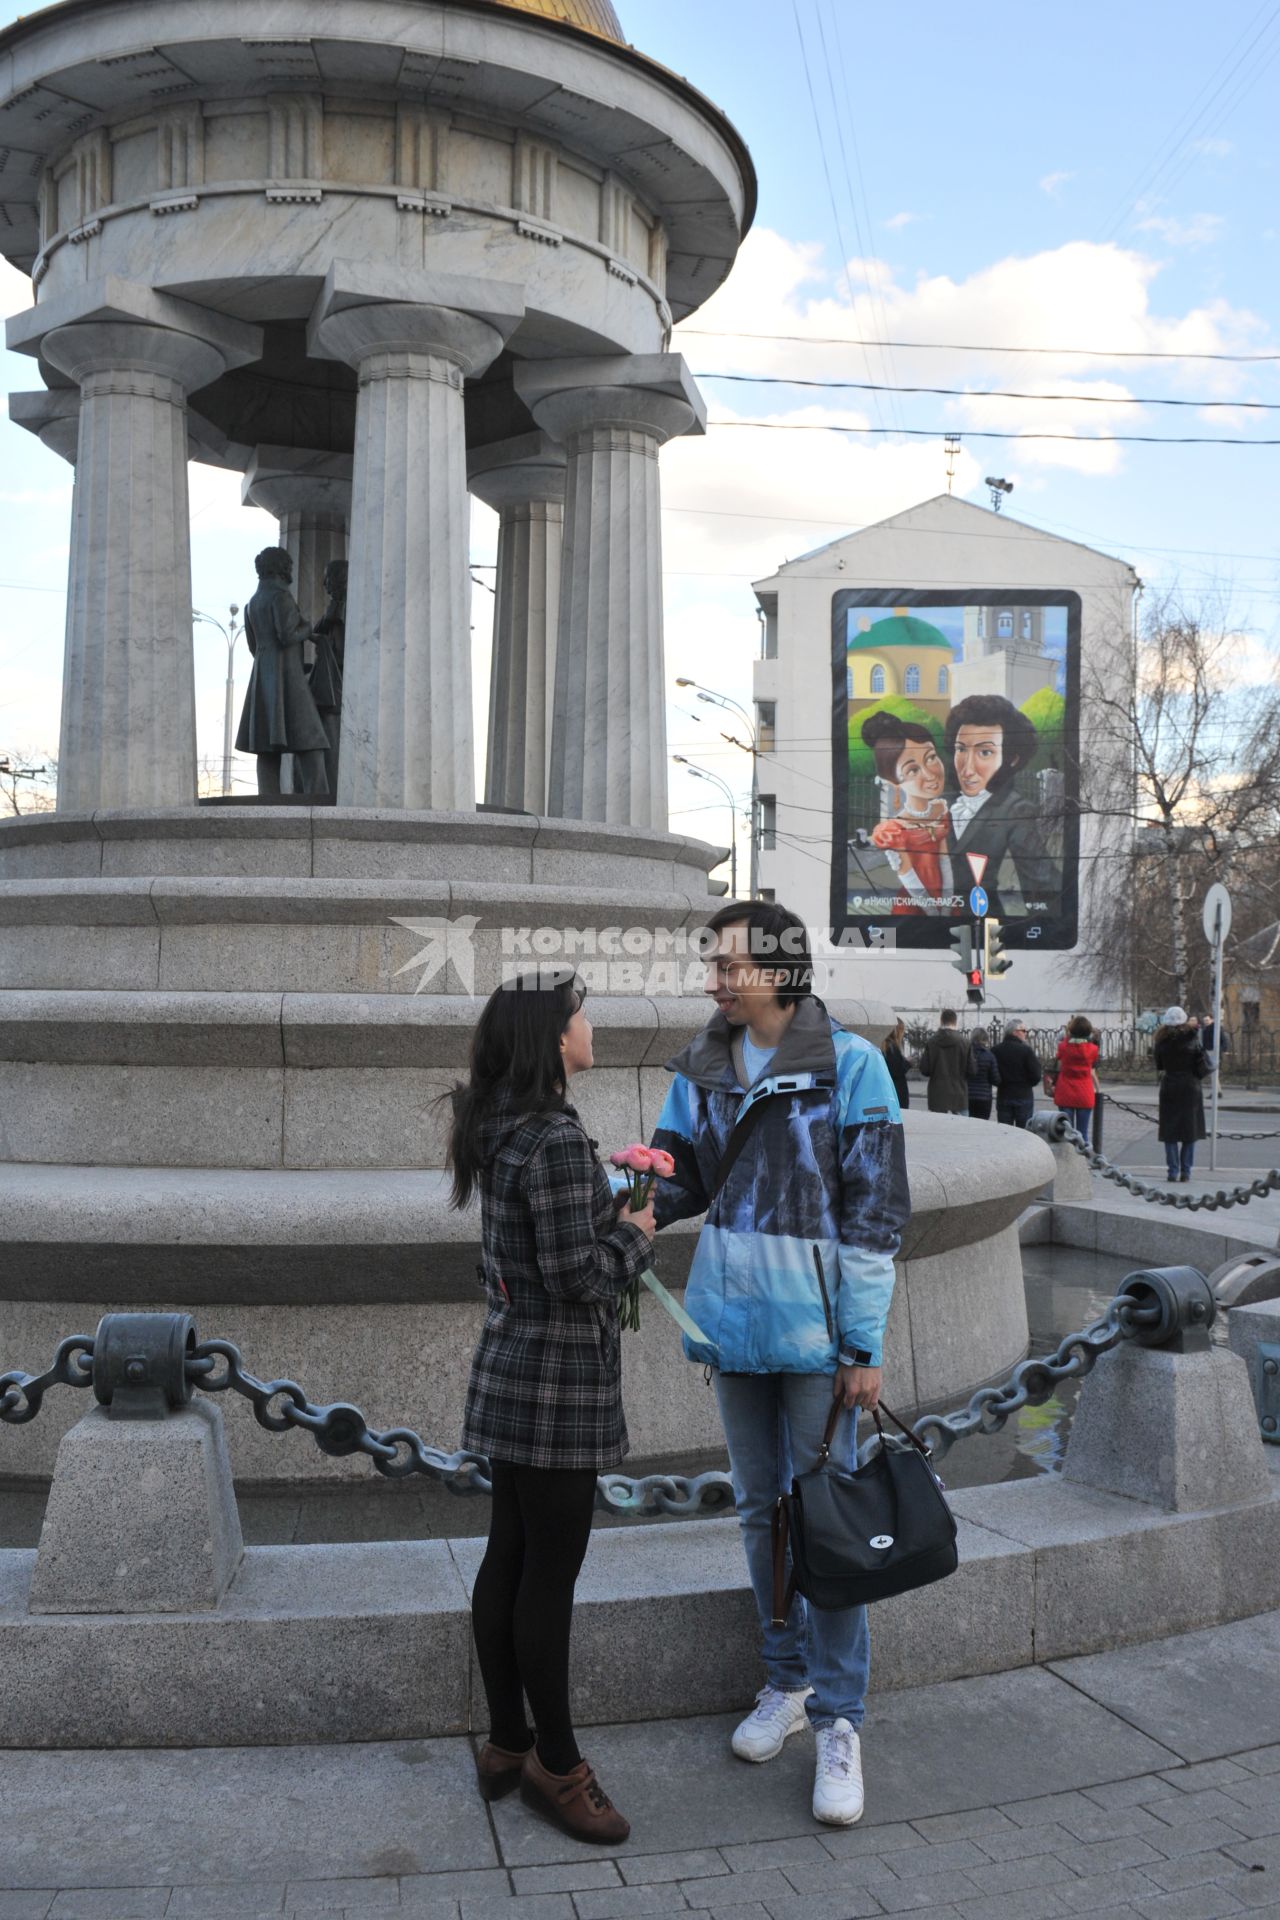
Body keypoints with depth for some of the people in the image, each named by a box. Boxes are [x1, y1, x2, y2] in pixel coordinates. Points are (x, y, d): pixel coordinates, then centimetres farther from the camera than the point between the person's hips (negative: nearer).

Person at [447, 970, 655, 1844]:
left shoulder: (501, 1129, 8)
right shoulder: (557, 1138, -21)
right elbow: (579, 1274, -22)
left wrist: (611, 1210, 9)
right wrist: (635, 1236, -5)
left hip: (511, 1370, 9)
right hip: (556, 1379, -9)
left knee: (509, 1558, 16)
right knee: (550, 1574, 4)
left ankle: (507, 1744, 30)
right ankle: (556, 1762, 18)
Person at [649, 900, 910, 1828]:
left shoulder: (849, 1064, -11)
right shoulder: (703, 1066, 4)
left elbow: (876, 1210, -10)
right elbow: (678, 1175, 10)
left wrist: (864, 1344, -12)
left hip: (814, 1328, -5)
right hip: (734, 1323, 5)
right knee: (761, 1510, 16)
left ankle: (839, 1721, 15)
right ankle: (787, 1681, 34)